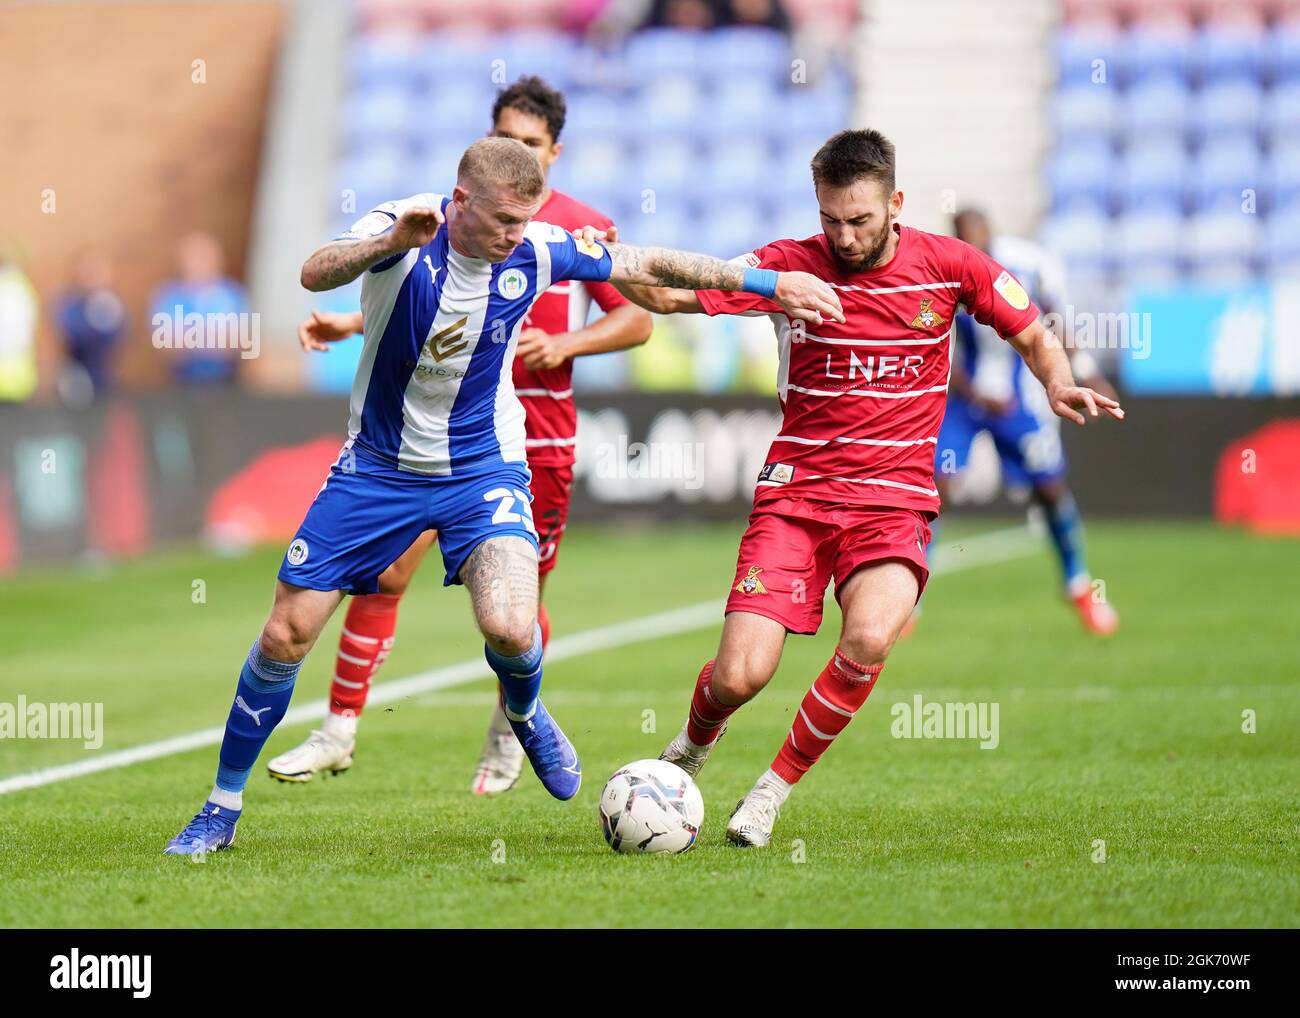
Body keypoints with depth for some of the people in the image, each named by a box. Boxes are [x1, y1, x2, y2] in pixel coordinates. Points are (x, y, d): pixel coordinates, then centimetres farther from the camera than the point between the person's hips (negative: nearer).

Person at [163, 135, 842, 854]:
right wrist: (389, 243, -59)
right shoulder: (401, 232, -21)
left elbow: (647, 265, 0)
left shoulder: (535, 253, -13)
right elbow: (315, 275, -40)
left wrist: (770, 284, 3)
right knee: (287, 633, -2)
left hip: (482, 469, 0)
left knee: (509, 626, -24)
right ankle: (222, 807, 15)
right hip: (380, 466, 0)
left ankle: (525, 714, 13)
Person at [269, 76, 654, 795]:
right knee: (382, 574, -8)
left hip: (537, 443, -2)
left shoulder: (583, 230, -3)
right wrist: (352, 325, 7)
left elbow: (637, 320, -1)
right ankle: (339, 730, 0)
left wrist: (564, 344, -15)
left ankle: (509, 729, 32)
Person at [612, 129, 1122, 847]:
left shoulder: (948, 265, 0)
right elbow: (670, 294, -9)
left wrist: (1058, 385, -7)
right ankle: (694, 743, 26)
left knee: (869, 636, -30)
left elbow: (1033, 336, 14)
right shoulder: (791, 266, -4)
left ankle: (773, 790, -8)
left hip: (894, 498, 0)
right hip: (795, 491, 0)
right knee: (739, 677, -13)